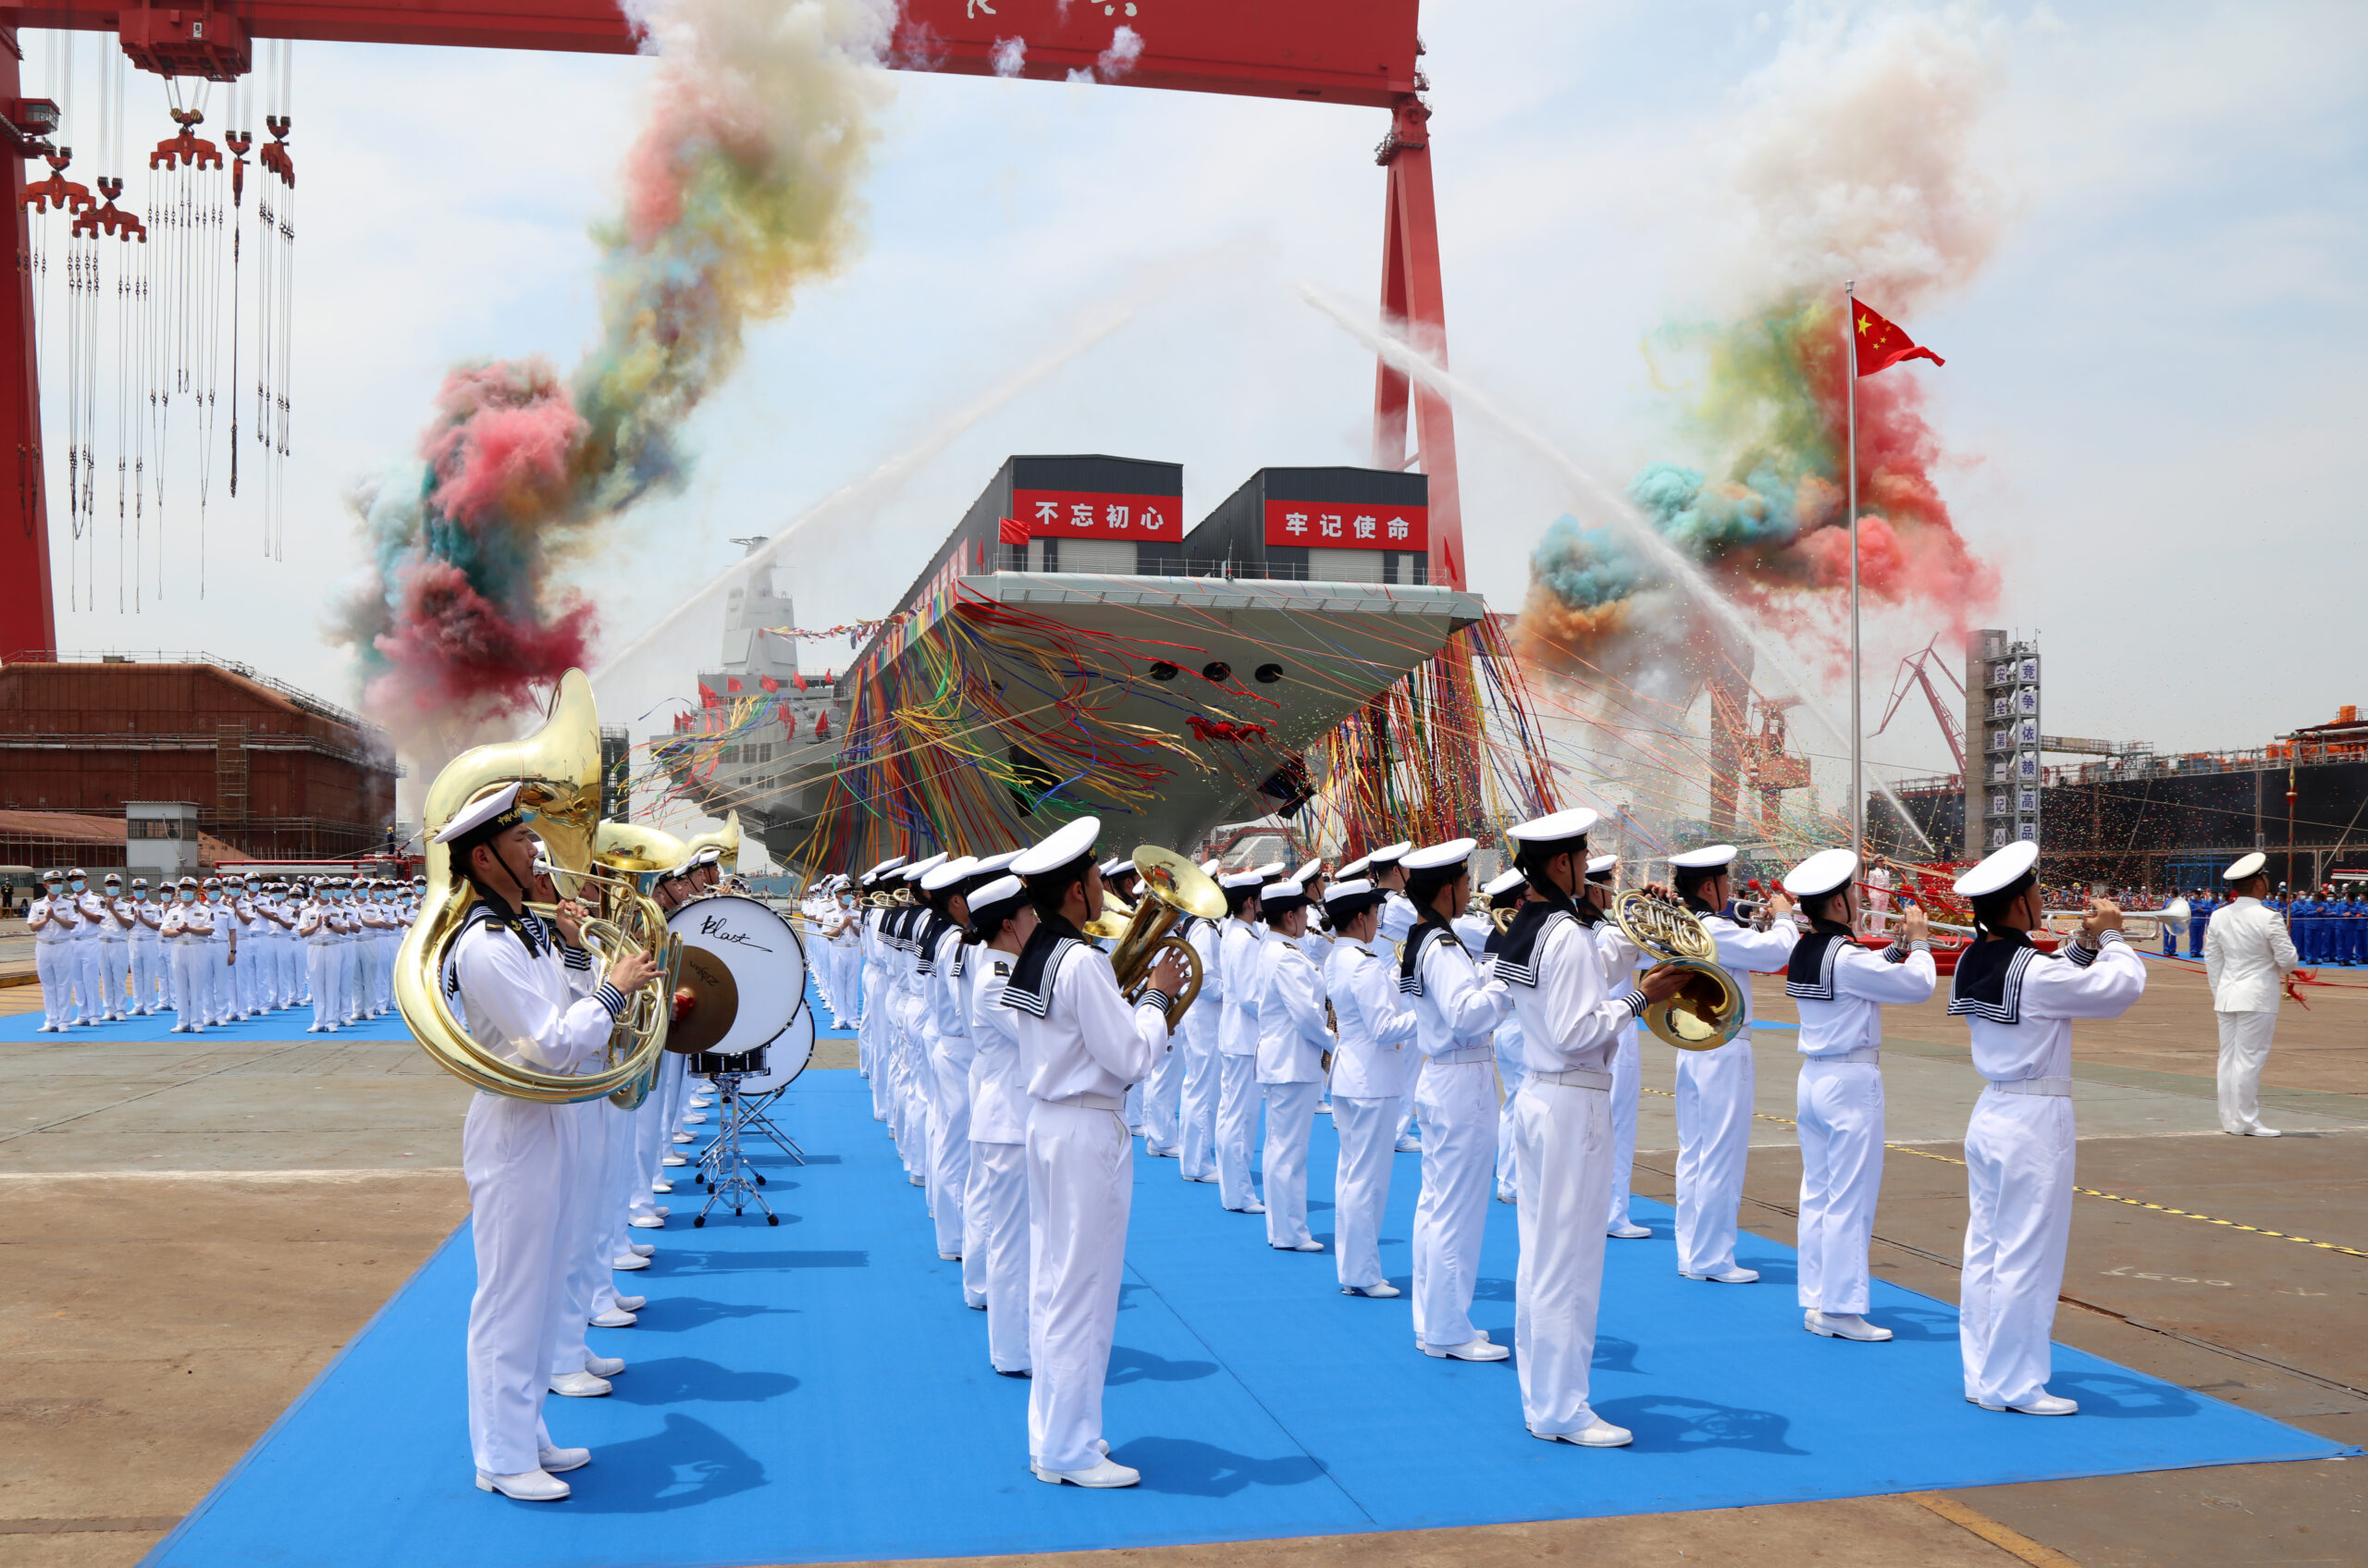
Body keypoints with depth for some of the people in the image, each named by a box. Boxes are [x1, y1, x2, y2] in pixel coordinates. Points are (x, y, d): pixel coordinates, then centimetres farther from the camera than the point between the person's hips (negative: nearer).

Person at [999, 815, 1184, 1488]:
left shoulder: (1033, 956, 9)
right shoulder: (1082, 962, -20)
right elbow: (1131, 1057, -19)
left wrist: (1135, 999, 10)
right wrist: (1157, 996, -6)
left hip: (1047, 1122, 10)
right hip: (1088, 1134, -10)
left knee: (1052, 1286, 16)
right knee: (1083, 1292, -1)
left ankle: (1051, 1433, 26)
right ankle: (1071, 1452, 8)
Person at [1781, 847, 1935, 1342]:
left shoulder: (1803, 953, 7)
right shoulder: (1846, 958, -19)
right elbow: (1919, 984, -13)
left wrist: (1897, 947, 13)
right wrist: (1919, 942, 3)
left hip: (1812, 1079, 9)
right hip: (1851, 1083, -9)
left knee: (1817, 1193, 12)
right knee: (1850, 1200, -2)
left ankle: (1816, 1304, 17)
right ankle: (1842, 1309, 2)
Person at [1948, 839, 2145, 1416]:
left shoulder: (1972, 964, 5)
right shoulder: (2036, 972, -20)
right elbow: (2123, 986, -12)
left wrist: (2082, 945, 9)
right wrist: (2110, 937, 3)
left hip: (1990, 1114, 9)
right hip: (2034, 1122, -9)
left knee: (1985, 1249, 13)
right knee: (2027, 1256, 1)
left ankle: (1982, 1378, 22)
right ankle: (2015, 1385, 10)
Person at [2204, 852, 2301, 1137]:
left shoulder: (2218, 916, 5)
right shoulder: (2268, 919, -14)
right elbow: (2288, 959, -9)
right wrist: (2284, 970, 14)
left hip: (2227, 995, 6)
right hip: (2258, 996, -6)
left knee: (2228, 1057, 11)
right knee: (2249, 1058, -2)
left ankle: (2229, 1119, 18)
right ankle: (2245, 1122, 2)